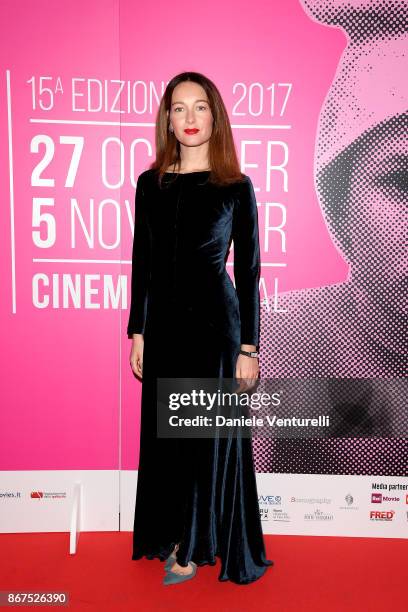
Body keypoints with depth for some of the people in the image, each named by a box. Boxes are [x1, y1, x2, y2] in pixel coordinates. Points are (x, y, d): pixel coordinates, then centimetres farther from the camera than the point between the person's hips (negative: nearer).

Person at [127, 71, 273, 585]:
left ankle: (196, 545, 26)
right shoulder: (151, 183, 6)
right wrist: (137, 331, 6)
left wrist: (249, 347, -7)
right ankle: (171, 534, 33)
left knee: (211, 433, 7)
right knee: (164, 432, 13)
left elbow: (248, 270, -3)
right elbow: (143, 262, 8)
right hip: (164, 321, 4)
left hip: (215, 320, -3)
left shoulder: (236, 187, -3)